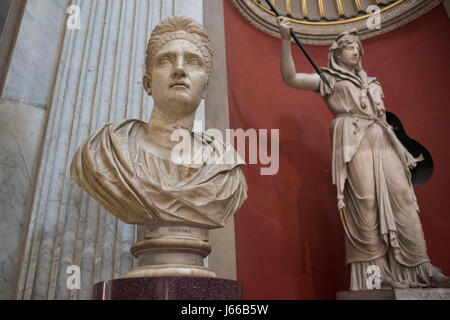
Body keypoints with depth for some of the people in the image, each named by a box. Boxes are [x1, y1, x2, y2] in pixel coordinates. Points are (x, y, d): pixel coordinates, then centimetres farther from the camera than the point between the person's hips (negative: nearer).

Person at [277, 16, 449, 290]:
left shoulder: (371, 82, 30)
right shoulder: (328, 79, 15)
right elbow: (291, 78, 1)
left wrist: (404, 152, 24)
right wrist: (286, 39, -8)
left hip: (383, 143, 5)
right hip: (353, 143, -5)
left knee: (403, 200, -5)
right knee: (365, 203, -14)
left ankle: (420, 267, -1)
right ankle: (374, 270, -9)